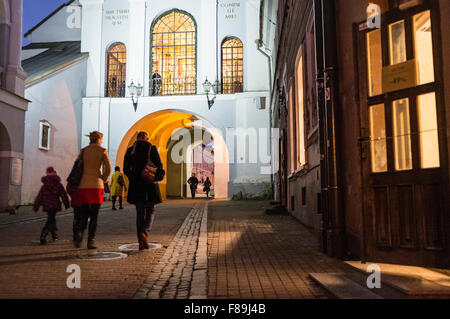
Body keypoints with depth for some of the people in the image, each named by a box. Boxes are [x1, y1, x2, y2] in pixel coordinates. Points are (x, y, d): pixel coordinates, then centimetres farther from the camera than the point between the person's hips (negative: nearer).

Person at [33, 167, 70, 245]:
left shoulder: (44, 186, 4)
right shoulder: (59, 185, -4)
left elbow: (39, 197, 6)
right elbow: (64, 195, -4)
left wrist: (35, 207, 13)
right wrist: (67, 205, 6)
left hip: (47, 206, 4)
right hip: (55, 206, -4)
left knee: (52, 219, 21)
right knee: (50, 221, -2)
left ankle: (54, 234, 32)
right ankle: (43, 237, -17)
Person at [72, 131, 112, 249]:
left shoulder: (83, 150, 10)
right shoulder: (103, 151, 0)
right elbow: (108, 168, -6)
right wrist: (103, 181, 9)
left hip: (83, 185, 3)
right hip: (96, 185, -3)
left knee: (84, 213, 12)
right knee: (94, 215, 3)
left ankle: (79, 231, -14)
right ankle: (91, 242, 3)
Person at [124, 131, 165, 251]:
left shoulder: (130, 150, 5)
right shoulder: (152, 149, -2)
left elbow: (126, 169, 4)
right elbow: (159, 167, -5)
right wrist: (156, 176, 15)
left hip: (136, 186, 2)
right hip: (149, 185, -2)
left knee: (139, 213, 11)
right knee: (150, 211, 12)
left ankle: (141, 242, 9)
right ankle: (144, 232, -14)